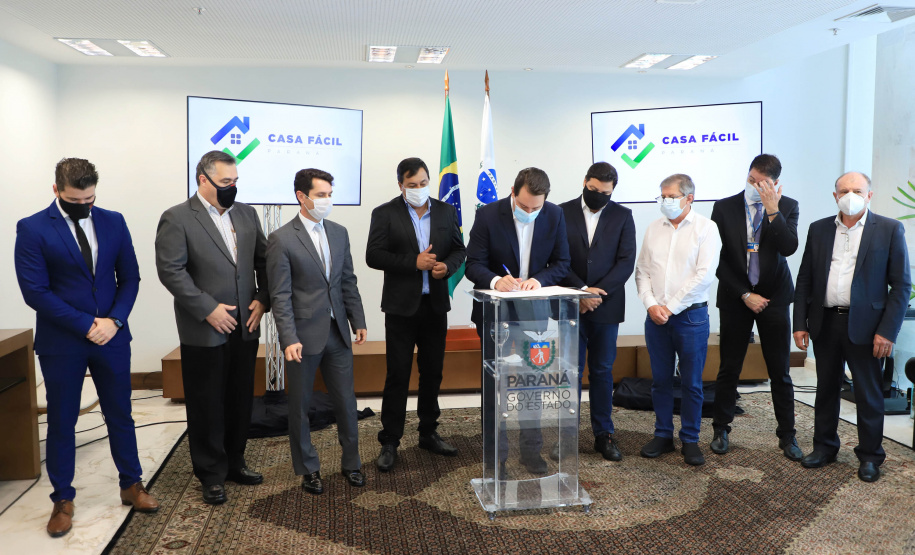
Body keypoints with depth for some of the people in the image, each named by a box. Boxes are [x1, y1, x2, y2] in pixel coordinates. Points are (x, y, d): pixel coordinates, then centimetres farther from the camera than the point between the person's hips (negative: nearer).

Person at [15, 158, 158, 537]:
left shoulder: (113, 222, 3)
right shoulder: (32, 229, -7)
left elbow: (130, 277, 5)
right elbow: (34, 291, -12)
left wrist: (114, 320, -10)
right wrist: (85, 325, -15)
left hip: (112, 336, 3)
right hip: (61, 342, -3)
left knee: (120, 414, 13)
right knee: (61, 421, 10)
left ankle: (131, 485, 28)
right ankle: (62, 500, 25)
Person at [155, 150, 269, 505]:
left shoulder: (246, 214, 9)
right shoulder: (177, 219, -7)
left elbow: (263, 259, 12)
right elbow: (171, 271, -13)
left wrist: (262, 298, -1)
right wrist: (208, 309, -17)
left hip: (245, 326, 5)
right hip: (204, 330, -5)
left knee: (241, 400, 14)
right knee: (207, 405, 6)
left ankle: (234, 462, 31)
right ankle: (211, 474, 21)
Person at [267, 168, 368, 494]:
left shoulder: (339, 233, 8)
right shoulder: (281, 239, -9)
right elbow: (280, 296, -12)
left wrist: (358, 321, 9)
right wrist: (289, 339, -19)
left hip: (337, 332, 5)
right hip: (304, 334, -4)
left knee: (346, 401, 10)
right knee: (300, 405, 9)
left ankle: (351, 463, 27)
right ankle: (308, 469, 26)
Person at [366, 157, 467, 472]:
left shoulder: (446, 212, 8)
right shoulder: (385, 214, -2)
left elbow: (459, 249, 11)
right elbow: (373, 256, -10)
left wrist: (447, 266, -11)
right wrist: (414, 262, -19)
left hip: (435, 304, 4)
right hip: (402, 305, -4)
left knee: (432, 373, 12)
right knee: (397, 376, -1)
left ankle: (428, 434, 27)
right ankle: (389, 442, 10)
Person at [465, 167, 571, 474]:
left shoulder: (555, 215, -7)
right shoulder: (488, 215, -14)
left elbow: (561, 263, -2)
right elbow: (473, 265, -14)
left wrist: (539, 280, -22)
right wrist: (496, 280, -34)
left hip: (533, 310, 3)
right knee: (494, 383, 5)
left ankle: (531, 451, 28)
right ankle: (495, 454, 18)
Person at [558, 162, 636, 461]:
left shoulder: (622, 216, 4)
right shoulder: (563, 213, 1)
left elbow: (626, 261, -3)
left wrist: (597, 292, -13)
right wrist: (582, 290, -14)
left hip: (606, 306, 1)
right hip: (572, 306, -1)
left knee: (602, 371, 10)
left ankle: (603, 434, 20)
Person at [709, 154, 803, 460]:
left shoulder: (787, 207, -1)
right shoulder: (724, 207, -3)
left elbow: (788, 248, -16)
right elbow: (718, 259, -3)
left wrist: (773, 211, -21)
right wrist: (744, 294, -7)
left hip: (773, 297, 0)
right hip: (735, 298, 0)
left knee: (780, 372, 6)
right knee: (729, 369, 7)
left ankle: (787, 435, 18)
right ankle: (721, 430, 21)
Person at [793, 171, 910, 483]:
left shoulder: (889, 230, -3)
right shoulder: (819, 229, 7)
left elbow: (901, 285, -5)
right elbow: (805, 280, 8)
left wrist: (887, 331, -12)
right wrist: (800, 323, 2)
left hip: (864, 326, -3)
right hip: (825, 323, 3)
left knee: (869, 395, 7)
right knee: (826, 389, 14)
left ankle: (870, 456, 23)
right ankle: (824, 447, 29)